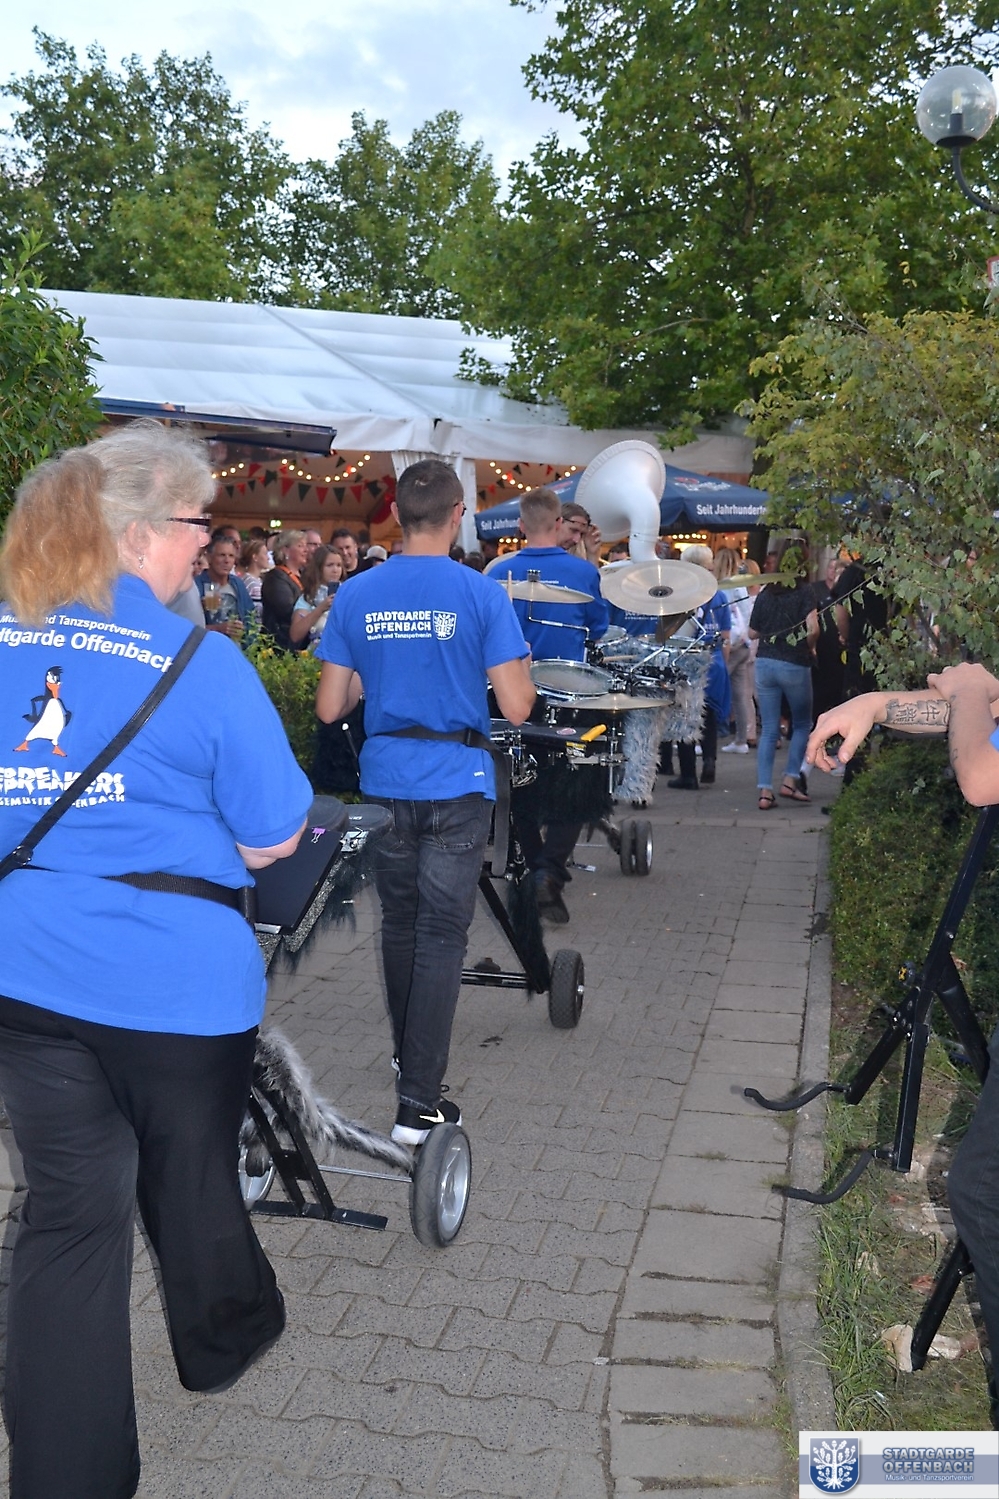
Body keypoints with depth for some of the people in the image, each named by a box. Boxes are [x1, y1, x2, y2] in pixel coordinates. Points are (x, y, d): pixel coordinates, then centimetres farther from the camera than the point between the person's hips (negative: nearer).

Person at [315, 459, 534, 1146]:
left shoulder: (356, 596, -1)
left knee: (400, 925, 19)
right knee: (441, 935, 1)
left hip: (384, 781, 4)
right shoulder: (482, 595, -10)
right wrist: (523, 670, 9)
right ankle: (419, 1101, 1)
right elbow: (516, 707, -12)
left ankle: (409, 1060, 36)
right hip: (456, 783, -3)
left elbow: (330, 707, 1)